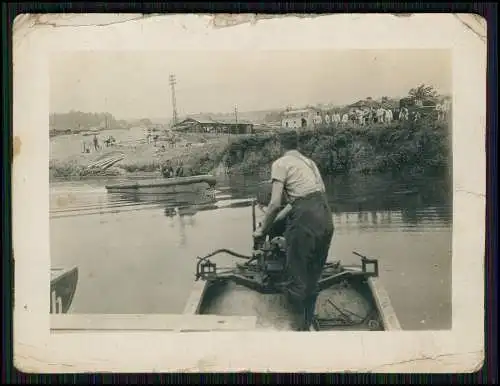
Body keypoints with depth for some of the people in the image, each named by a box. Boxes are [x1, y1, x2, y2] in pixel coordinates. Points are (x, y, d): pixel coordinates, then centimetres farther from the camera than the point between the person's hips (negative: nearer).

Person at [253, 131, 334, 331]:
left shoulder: (280, 164, 3)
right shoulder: (309, 162, 24)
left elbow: (275, 204, -5)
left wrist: (262, 230, 7)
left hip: (305, 217, -7)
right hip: (326, 217, 7)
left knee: (296, 277, 4)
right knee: (313, 277, 17)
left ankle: (301, 326, 7)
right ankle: (308, 324, 25)